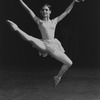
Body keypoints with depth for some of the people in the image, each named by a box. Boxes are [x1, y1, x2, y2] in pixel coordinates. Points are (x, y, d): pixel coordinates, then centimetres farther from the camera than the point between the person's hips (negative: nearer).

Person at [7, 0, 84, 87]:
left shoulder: (54, 21, 17)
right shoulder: (39, 21, 11)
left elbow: (67, 12, 19)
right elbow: (28, 10, 6)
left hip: (54, 46, 3)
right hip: (44, 45, -3)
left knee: (69, 63, -4)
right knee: (30, 39, -35)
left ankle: (58, 77, 17)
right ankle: (17, 29, -21)